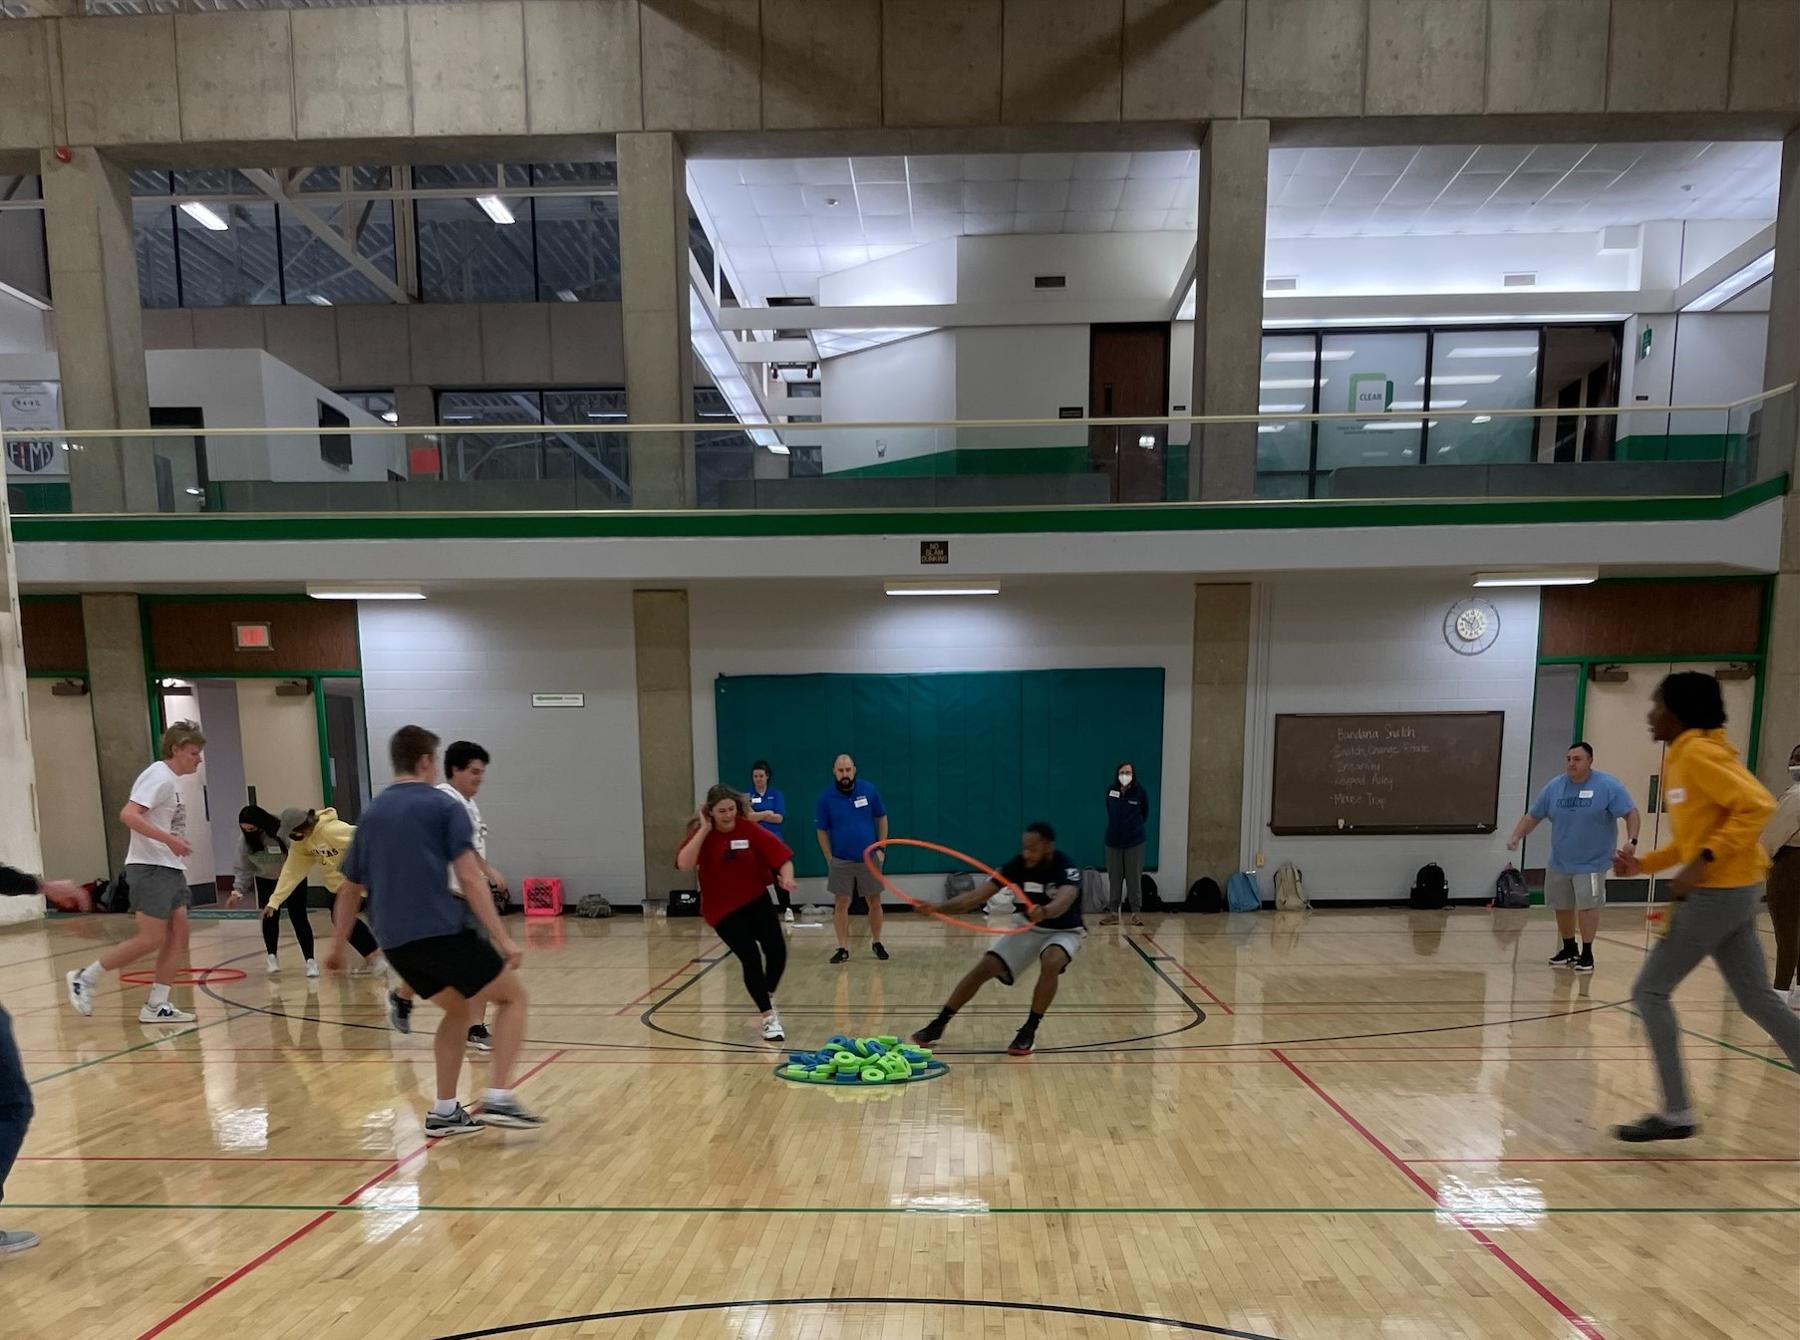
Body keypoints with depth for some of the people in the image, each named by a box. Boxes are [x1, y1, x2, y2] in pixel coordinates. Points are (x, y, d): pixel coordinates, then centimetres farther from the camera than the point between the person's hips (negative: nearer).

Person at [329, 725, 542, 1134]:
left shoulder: (371, 814, 15)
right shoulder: (444, 806, -4)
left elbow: (349, 889, 22)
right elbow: (469, 878, -12)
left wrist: (337, 946, 34)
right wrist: (502, 938, -13)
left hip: (394, 942, 7)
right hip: (441, 931, -7)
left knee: (458, 1009, 25)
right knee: (513, 996, 8)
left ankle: (444, 1112, 22)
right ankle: (498, 1098, -1)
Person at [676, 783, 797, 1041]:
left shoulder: (750, 829, -11)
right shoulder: (701, 833, -12)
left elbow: (782, 854, -14)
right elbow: (684, 864, -30)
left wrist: (786, 876, -34)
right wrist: (704, 830, -29)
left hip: (756, 899, 2)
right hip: (723, 909, -2)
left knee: (777, 951, -2)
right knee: (751, 958, -11)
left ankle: (768, 998, 30)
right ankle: (769, 1019, 5)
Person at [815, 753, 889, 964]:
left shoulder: (869, 790, -6)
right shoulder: (826, 798, -7)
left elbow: (882, 819, 5)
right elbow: (822, 831, 1)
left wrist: (881, 848, 0)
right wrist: (830, 860, -2)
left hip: (869, 859, 1)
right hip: (841, 861, 0)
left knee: (874, 902, 8)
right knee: (841, 905, 4)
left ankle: (877, 943, 26)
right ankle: (843, 948, 15)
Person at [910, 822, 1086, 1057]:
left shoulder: (1068, 869, -30)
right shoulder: (1018, 864, -18)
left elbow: (1064, 901, -52)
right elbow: (980, 894, -22)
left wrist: (1044, 912, -75)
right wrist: (939, 908, -35)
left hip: (1065, 931, -4)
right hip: (1030, 927, 4)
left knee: (1051, 964, -36)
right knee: (983, 968, -8)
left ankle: (1029, 1031, -16)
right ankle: (938, 1025, 5)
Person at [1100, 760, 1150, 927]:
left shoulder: (1140, 792, -7)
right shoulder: (1110, 791, -2)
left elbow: (1145, 814, 8)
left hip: (1134, 842, -2)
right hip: (1113, 840, 2)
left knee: (1134, 878, 2)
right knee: (1114, 879, 6)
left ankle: (1136, 912, 12)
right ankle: (1113, 912, 12)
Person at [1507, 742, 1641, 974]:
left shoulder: (1608, 786, -10)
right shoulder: (1553, 787, 1)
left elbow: (1631, 813, -11)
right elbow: (1532, 816, 6)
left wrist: (1632, 840, -27)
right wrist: (1516, 837, -7)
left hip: (1592, 863, -4)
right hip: (1559, 863, 4)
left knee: (1587, 906, -10)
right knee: (1562, 907, 13)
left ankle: (1587, 954, 7)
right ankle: (1569, 950, 31)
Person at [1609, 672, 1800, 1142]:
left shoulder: (1698, 753, -14)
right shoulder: (1681, 758, 15)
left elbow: (1757, 806, -24)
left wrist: (1703, 862, -26)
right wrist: (1644, 863, 11)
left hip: (1720, 891, -9)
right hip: (1728, 891, 9)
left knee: (1650, 992, -3)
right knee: (1758, 999, 14)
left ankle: (1676, 1113, 5)